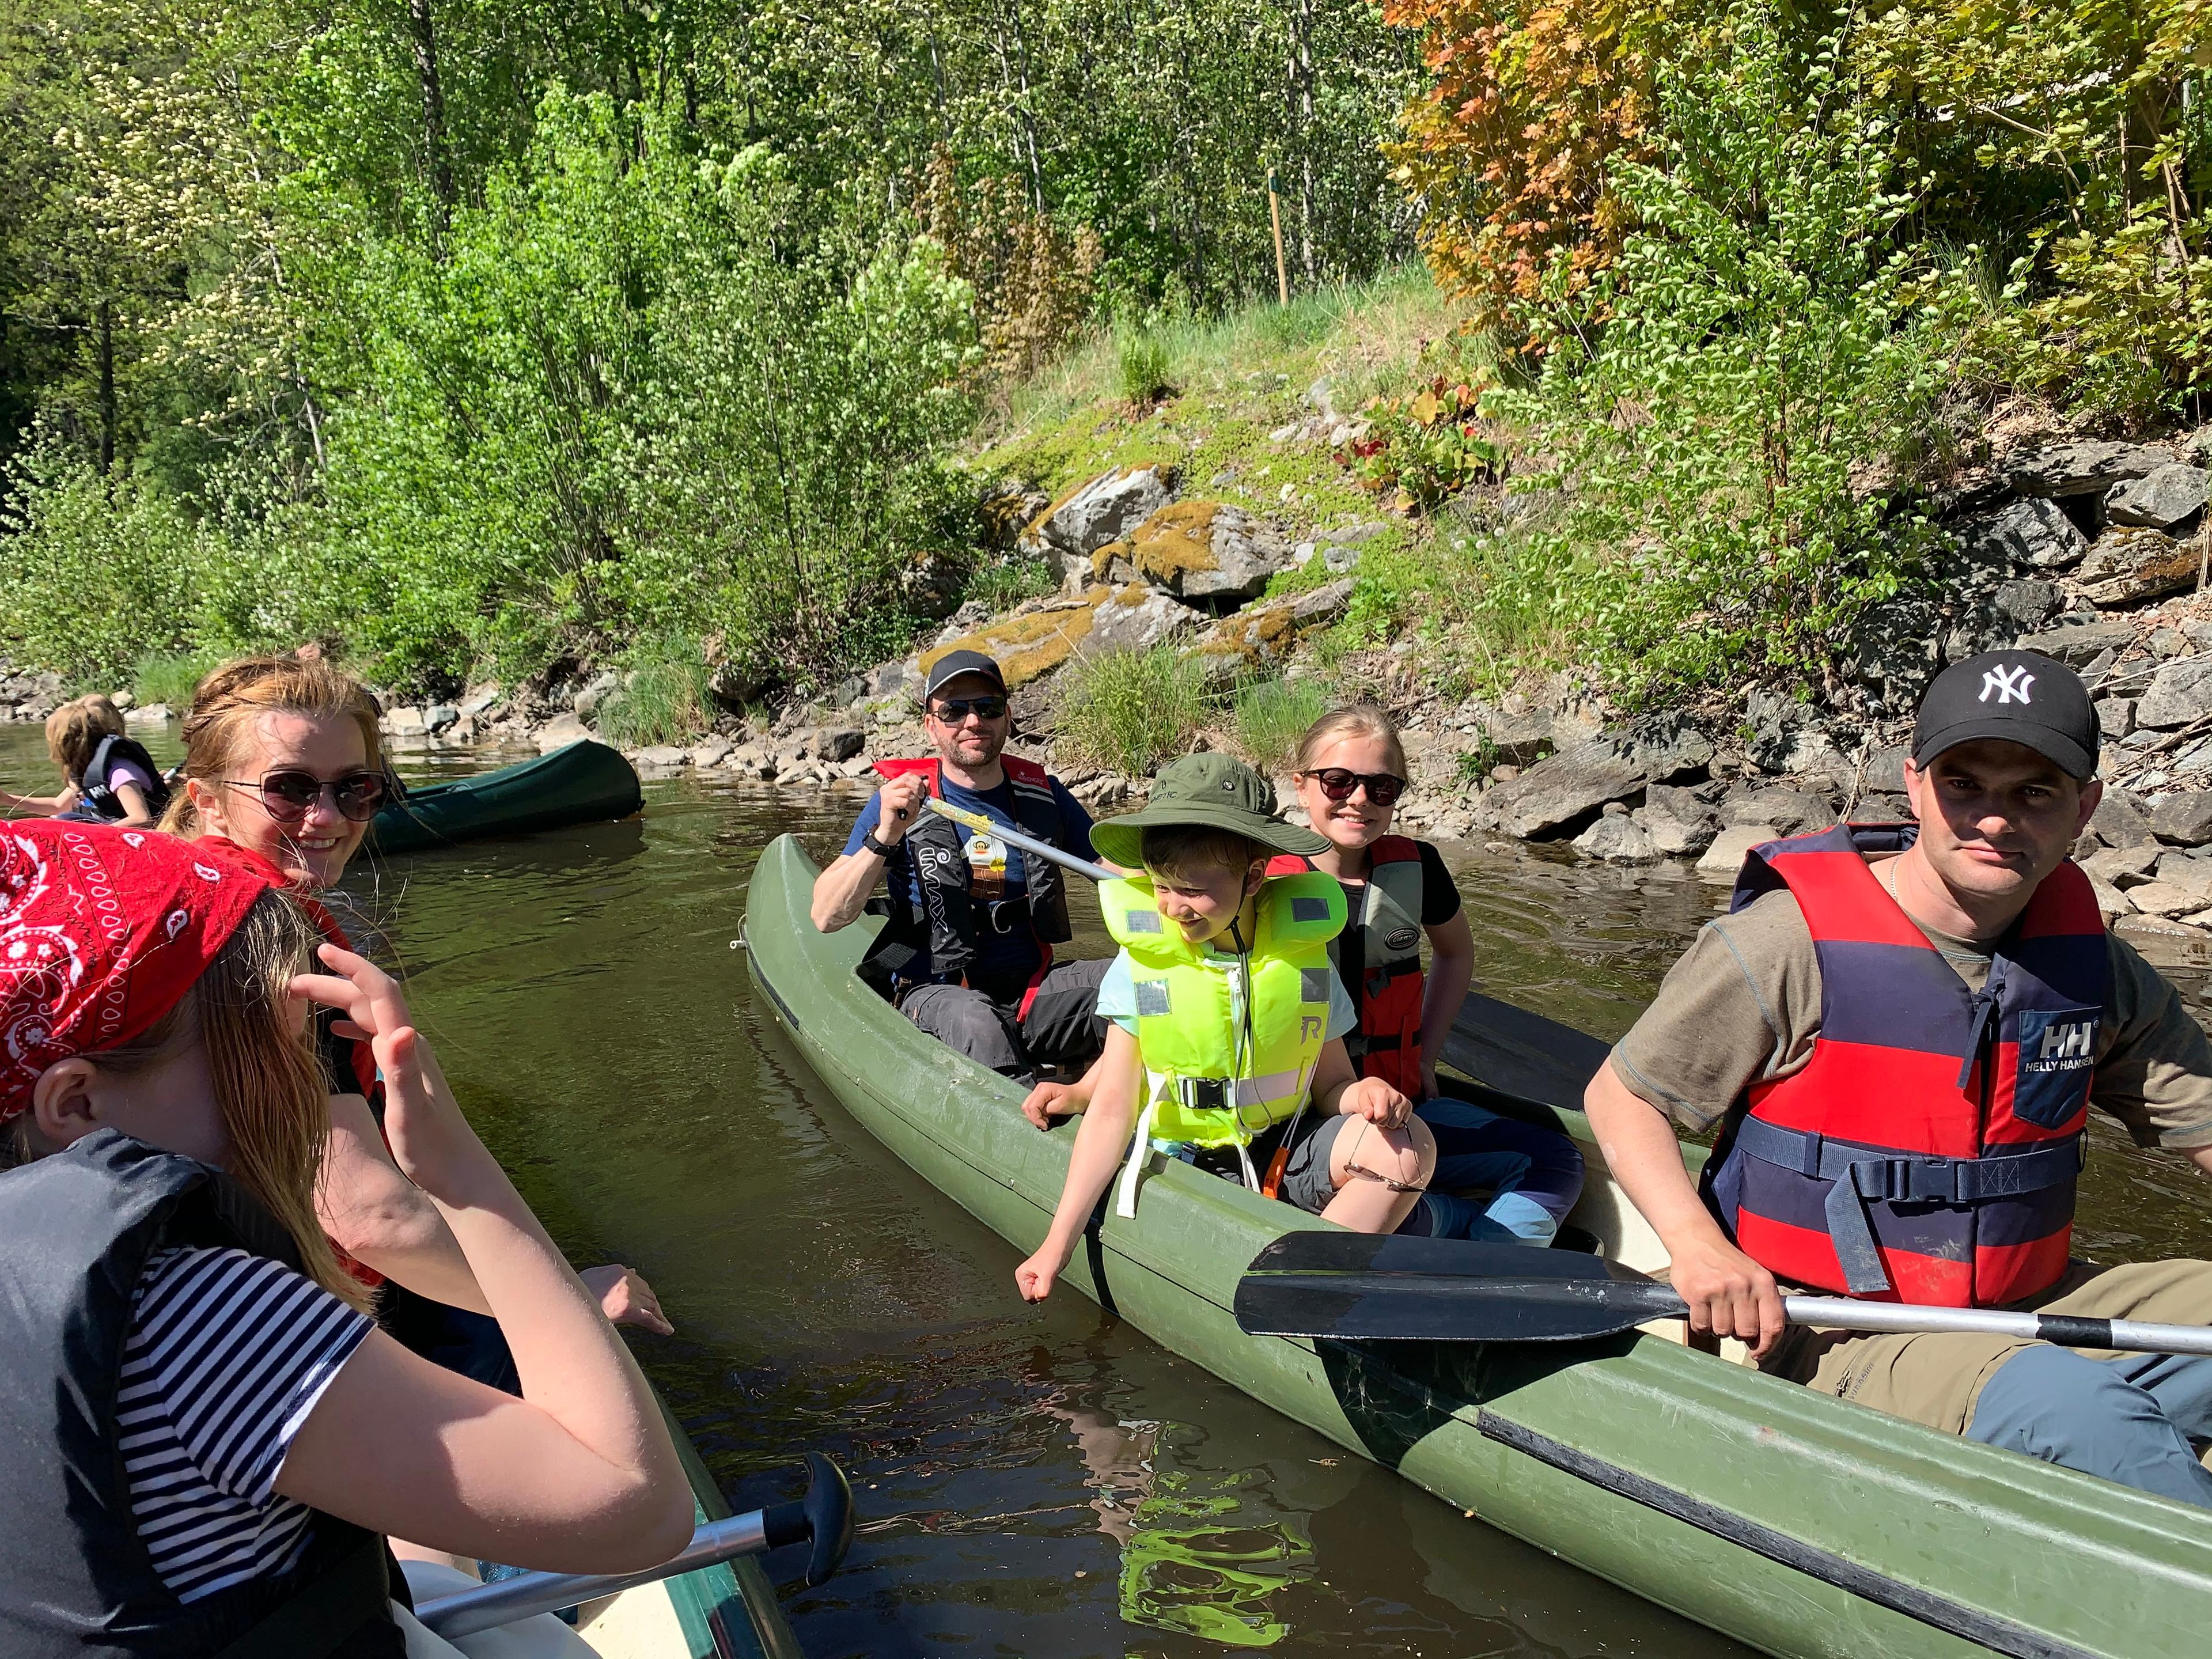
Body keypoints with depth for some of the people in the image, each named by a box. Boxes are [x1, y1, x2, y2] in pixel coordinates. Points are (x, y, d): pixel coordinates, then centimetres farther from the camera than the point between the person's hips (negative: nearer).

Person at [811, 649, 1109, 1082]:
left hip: (1034, 988, 4)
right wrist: (884, 838, -21)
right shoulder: (899, 800, -1)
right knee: (976, 1023, -38)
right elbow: (827, 917, -8)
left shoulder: (1042, 794, 9)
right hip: (937, 994, -4)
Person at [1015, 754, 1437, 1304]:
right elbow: (1113, 1108, -6)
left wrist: (1365, 1093, -21)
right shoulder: (1141, 964, -6)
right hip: (1188, 1159, -2)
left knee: (1407, 1147, -24)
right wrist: (1058, 1241, -10)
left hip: (1287, 1148, 2)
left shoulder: (1304, 958, -3)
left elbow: (1331, 1084, 6)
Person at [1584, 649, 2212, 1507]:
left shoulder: (2088, 961, 3)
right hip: (1831, 1333, -6)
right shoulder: (1787, 943, -15)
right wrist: (1695, 1242, -23)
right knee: (2077, 1411, -32)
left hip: (2026, 1309, 7)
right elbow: (1620, 1095, -7)